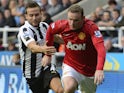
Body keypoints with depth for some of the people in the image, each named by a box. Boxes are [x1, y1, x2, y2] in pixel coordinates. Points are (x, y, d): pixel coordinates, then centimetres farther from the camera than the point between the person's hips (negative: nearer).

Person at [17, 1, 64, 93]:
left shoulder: (44, 26, 0)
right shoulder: (24, 30, -19)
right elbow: (33, 47, -39)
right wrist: (43, 49, -59)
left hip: (47, 67, 3)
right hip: (33, 74, -3)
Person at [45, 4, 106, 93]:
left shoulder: (91, 27, -24)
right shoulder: (62, 25, -14)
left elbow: (101, 48, -37)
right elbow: (50, 30, 10)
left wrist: (99, 69, -53)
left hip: (90, 70, 0)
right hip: (70, 66, 0)